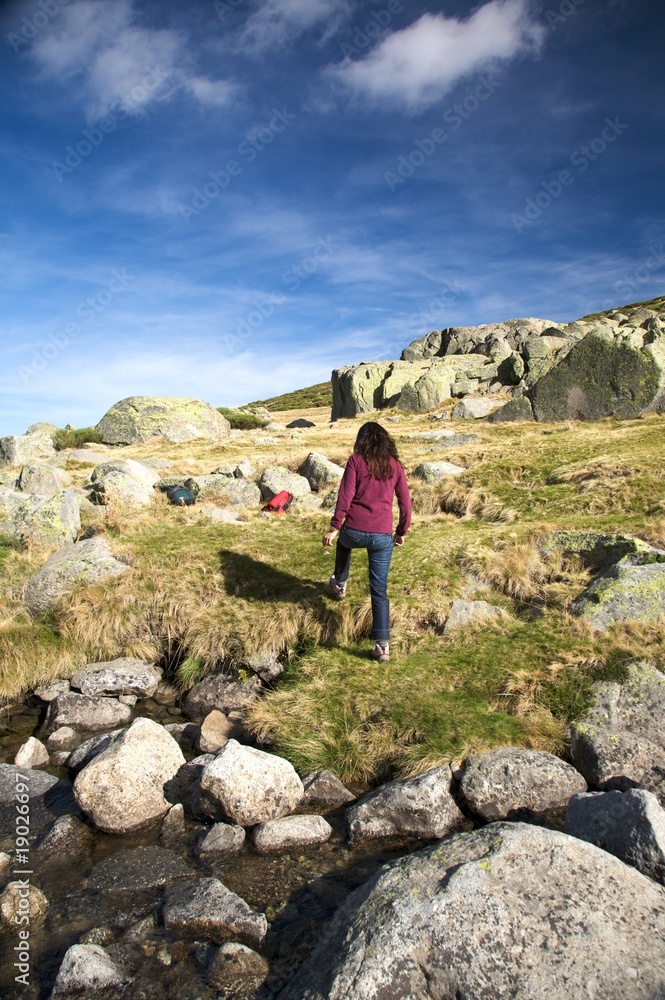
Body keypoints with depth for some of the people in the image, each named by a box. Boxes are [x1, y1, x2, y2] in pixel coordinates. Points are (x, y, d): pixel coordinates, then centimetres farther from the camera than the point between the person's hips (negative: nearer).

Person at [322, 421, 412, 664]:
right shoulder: (394, 465, 9)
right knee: (379, 589, 8)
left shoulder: (356, 460, 1)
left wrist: (333, 527, -3)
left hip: (355, 531, -1)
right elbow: (405, 502, 10)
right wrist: (402, 532, 21)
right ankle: (383, 645, 2)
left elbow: (345, 496, -7)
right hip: (382, 536, 2)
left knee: (344, 542, 37)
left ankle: (340, 585, 53)